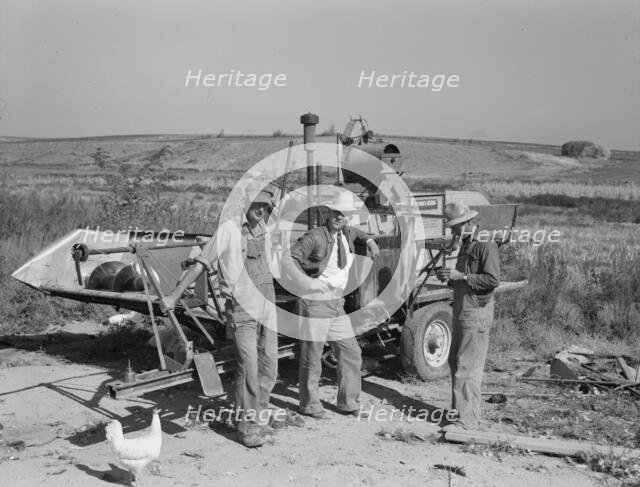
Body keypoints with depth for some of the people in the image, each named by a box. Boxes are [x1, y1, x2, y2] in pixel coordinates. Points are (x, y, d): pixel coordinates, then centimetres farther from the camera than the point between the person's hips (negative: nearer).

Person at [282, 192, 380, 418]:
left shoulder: (346, 233, 10)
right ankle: (309, 404, 19)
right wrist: (306, 283, -31)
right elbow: (287, 260, -20)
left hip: (337, 305, 7)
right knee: (312, 357, 2)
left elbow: (356, 233, 36)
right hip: (315, 303, -7)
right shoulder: (315, 236, -14)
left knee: (351, 353, 8)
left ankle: (348, 403, 21)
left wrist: (370, 241, 17)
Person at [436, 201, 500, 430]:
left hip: (476, 311, -10)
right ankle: (459, 410, 27)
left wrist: (461, 276, -22)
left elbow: (493, 280, -22)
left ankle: (467, 419, -3)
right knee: (455, 361, 15)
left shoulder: (486, 244, -14)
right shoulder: (465, 244, 15)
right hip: (461, 309, 10)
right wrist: (449, 277, 4)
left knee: (467, 366, -8)